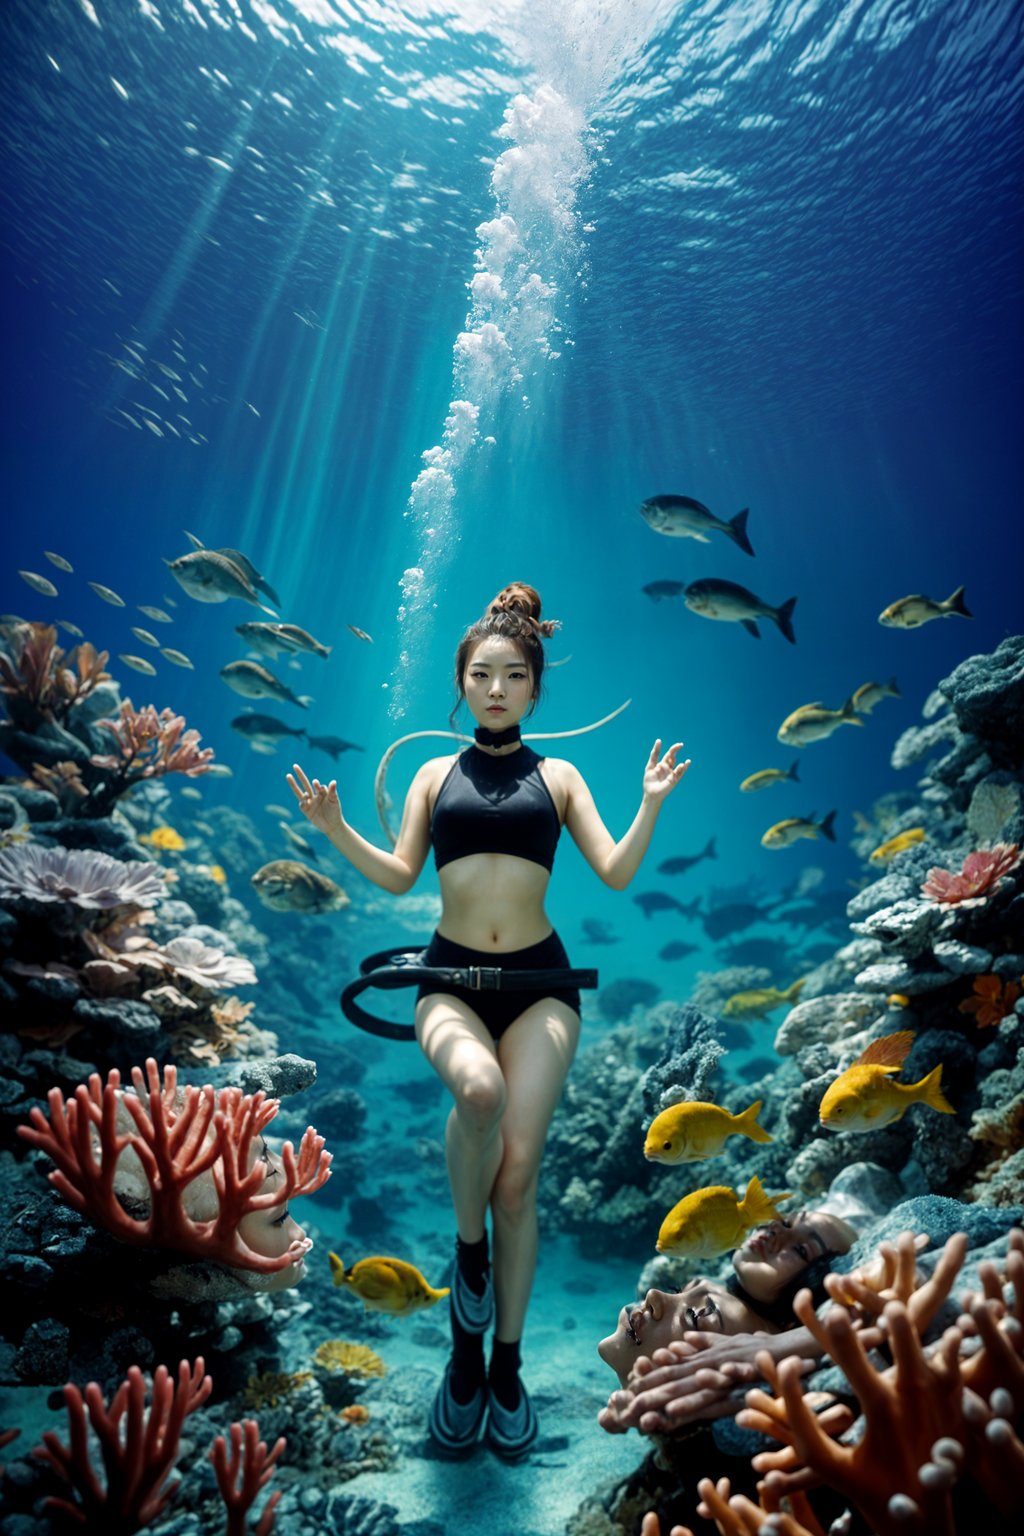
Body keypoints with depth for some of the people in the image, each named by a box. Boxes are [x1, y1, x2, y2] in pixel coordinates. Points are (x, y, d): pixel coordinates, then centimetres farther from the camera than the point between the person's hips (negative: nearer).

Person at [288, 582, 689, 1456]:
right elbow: (398, 876, 3)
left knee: (519, 1175, -4)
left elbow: (616, 874, 1)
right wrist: (335, 829, -10)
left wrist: (652, 805, -12)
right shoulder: (436, 774, 12)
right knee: (478, 1088, -33)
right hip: (450, 977, 0)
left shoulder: (558, 777, 10)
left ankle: (503, 1364, 20)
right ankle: (468, 1248, -1)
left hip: (540, 979, 1)